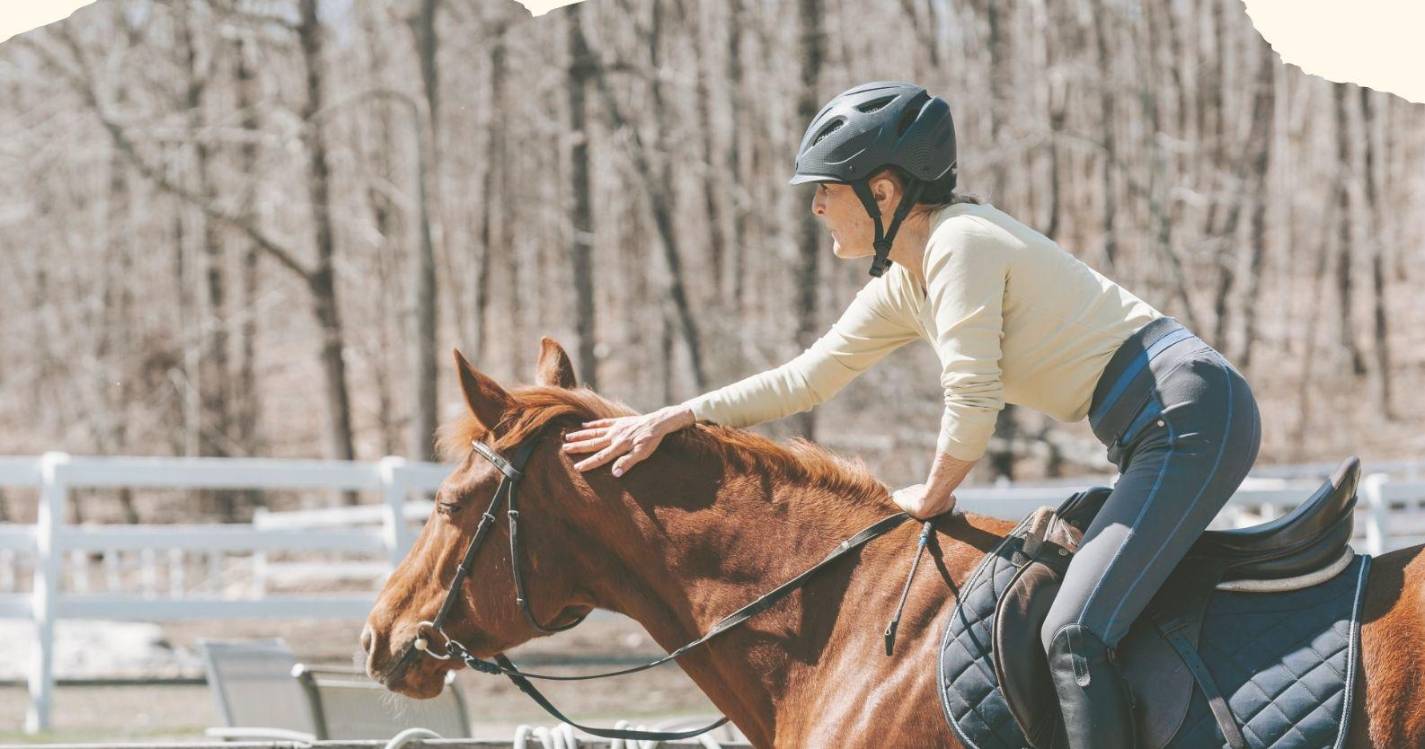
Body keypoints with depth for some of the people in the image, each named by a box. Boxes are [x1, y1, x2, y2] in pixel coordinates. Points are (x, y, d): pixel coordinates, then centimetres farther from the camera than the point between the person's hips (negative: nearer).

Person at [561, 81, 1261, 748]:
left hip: (1190, 412, -10)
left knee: (1072, 634, -20)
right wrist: (672, 418, 19)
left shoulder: (959, 243, -14)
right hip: (1150, 439, 10)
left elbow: (972, 401, -15)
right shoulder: (903, 284, 15)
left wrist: (931, 496, 3)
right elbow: (806, 377, 22)